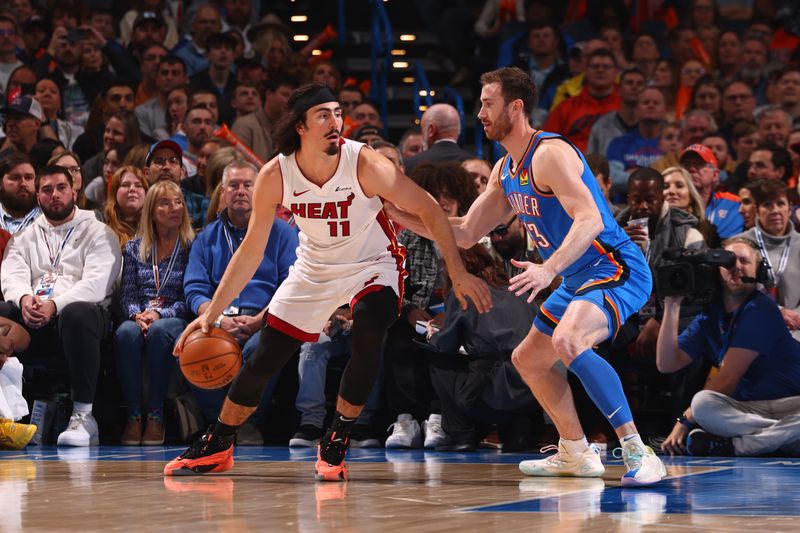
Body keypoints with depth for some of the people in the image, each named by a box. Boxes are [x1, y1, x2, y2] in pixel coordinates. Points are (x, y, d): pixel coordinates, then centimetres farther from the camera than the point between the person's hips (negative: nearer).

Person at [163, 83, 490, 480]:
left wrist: (458, 274, -21)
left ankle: (335, 444, -14)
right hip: (314, 268, 3)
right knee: (262, 361, 1)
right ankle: (217, 446, 25)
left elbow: (429, 211, -18)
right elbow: (251, 251, -8)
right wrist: (211, 314, -11)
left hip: (373, 265, -3)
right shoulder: (275, 176, -19)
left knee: (368, 334, -32)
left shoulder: (365, 164, -28)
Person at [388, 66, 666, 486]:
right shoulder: (505, 170, 13)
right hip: (578, 281, 11)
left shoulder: (550, 153, -18)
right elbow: (466, 233, 18)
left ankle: (639, 454, -36)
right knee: (528, 360, 21)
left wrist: (548, 269, -42)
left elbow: (590, 219, -30)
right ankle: (575, 455, 36)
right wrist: (406, 218, 8)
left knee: (567, 340, -36)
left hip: (616, 271, -11)